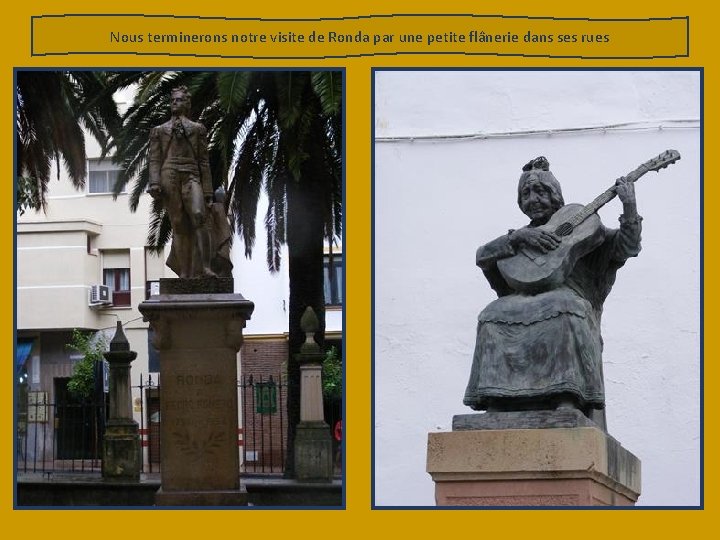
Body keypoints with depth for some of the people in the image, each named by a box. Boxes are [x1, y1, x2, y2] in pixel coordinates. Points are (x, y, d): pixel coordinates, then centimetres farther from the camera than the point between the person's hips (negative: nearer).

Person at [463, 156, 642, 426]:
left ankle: (566, 400, -46)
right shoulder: (520, 235, 26)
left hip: (567, 297, -2)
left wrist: (629, 206, -4)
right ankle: (496, 406, -37)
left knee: (563, 311, -39)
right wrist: (519, 237, -8)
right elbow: (482, 256, 7)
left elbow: (627, 247, 9)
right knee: (494, 316, -31)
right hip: (523, 302, 2)